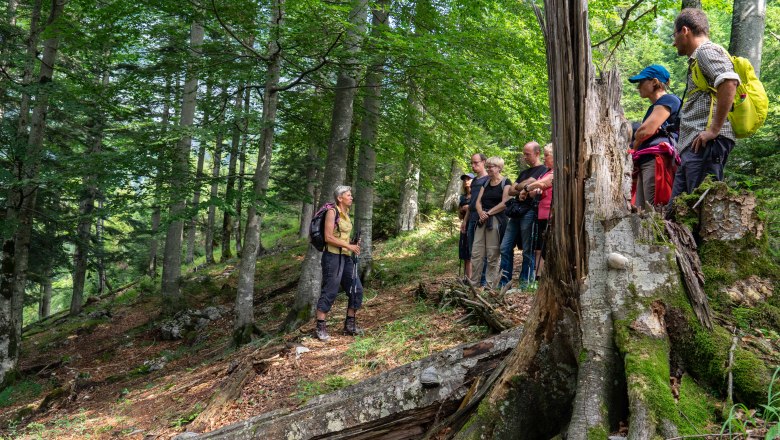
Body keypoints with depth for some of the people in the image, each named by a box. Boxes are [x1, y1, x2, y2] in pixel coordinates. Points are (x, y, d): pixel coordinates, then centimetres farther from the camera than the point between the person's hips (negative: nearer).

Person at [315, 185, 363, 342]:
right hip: (333, 256, -8)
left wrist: (353, 246, 6)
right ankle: (320, 328, 5)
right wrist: (349, 246, -15)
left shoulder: (346, 213, 14)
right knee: (329, 292, -4)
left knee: (356, 289, 7)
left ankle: (350, 324, 19)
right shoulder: (332, 212, -10)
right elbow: (328, 237, -16)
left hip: (346, 257, 8)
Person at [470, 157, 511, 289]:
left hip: (496, 220, -6)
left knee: (493, 254, -5)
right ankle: (474, 283, 8)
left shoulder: (506, 182, 0)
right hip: (482, 220, 6)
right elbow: (478, 201, 11)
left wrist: (488, 213, -12)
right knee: (476, 253, 2)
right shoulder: (485, 183, 18)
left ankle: (491, 286, 1)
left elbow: (504, 203, -11)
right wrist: (481, 213, -9)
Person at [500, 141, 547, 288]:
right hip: (517, 212, 8)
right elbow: (511, 191, 14)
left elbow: (529, 184, -14)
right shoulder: (524, 172, 25)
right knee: (505, 247, 4)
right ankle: (504, 282, 8)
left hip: (530, 212, -8)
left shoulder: (543, 170, -1)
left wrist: (517, 187, 1)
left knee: (528, 251, -3)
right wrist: (524, 189, -3)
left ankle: (525, 284, 2)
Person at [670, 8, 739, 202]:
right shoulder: (698, 58, 28)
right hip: (693, 147, 11)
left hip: (706, 144, -10)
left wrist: (714, 129, -21)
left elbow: (729, 82, -22)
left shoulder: (706, 50, -3)